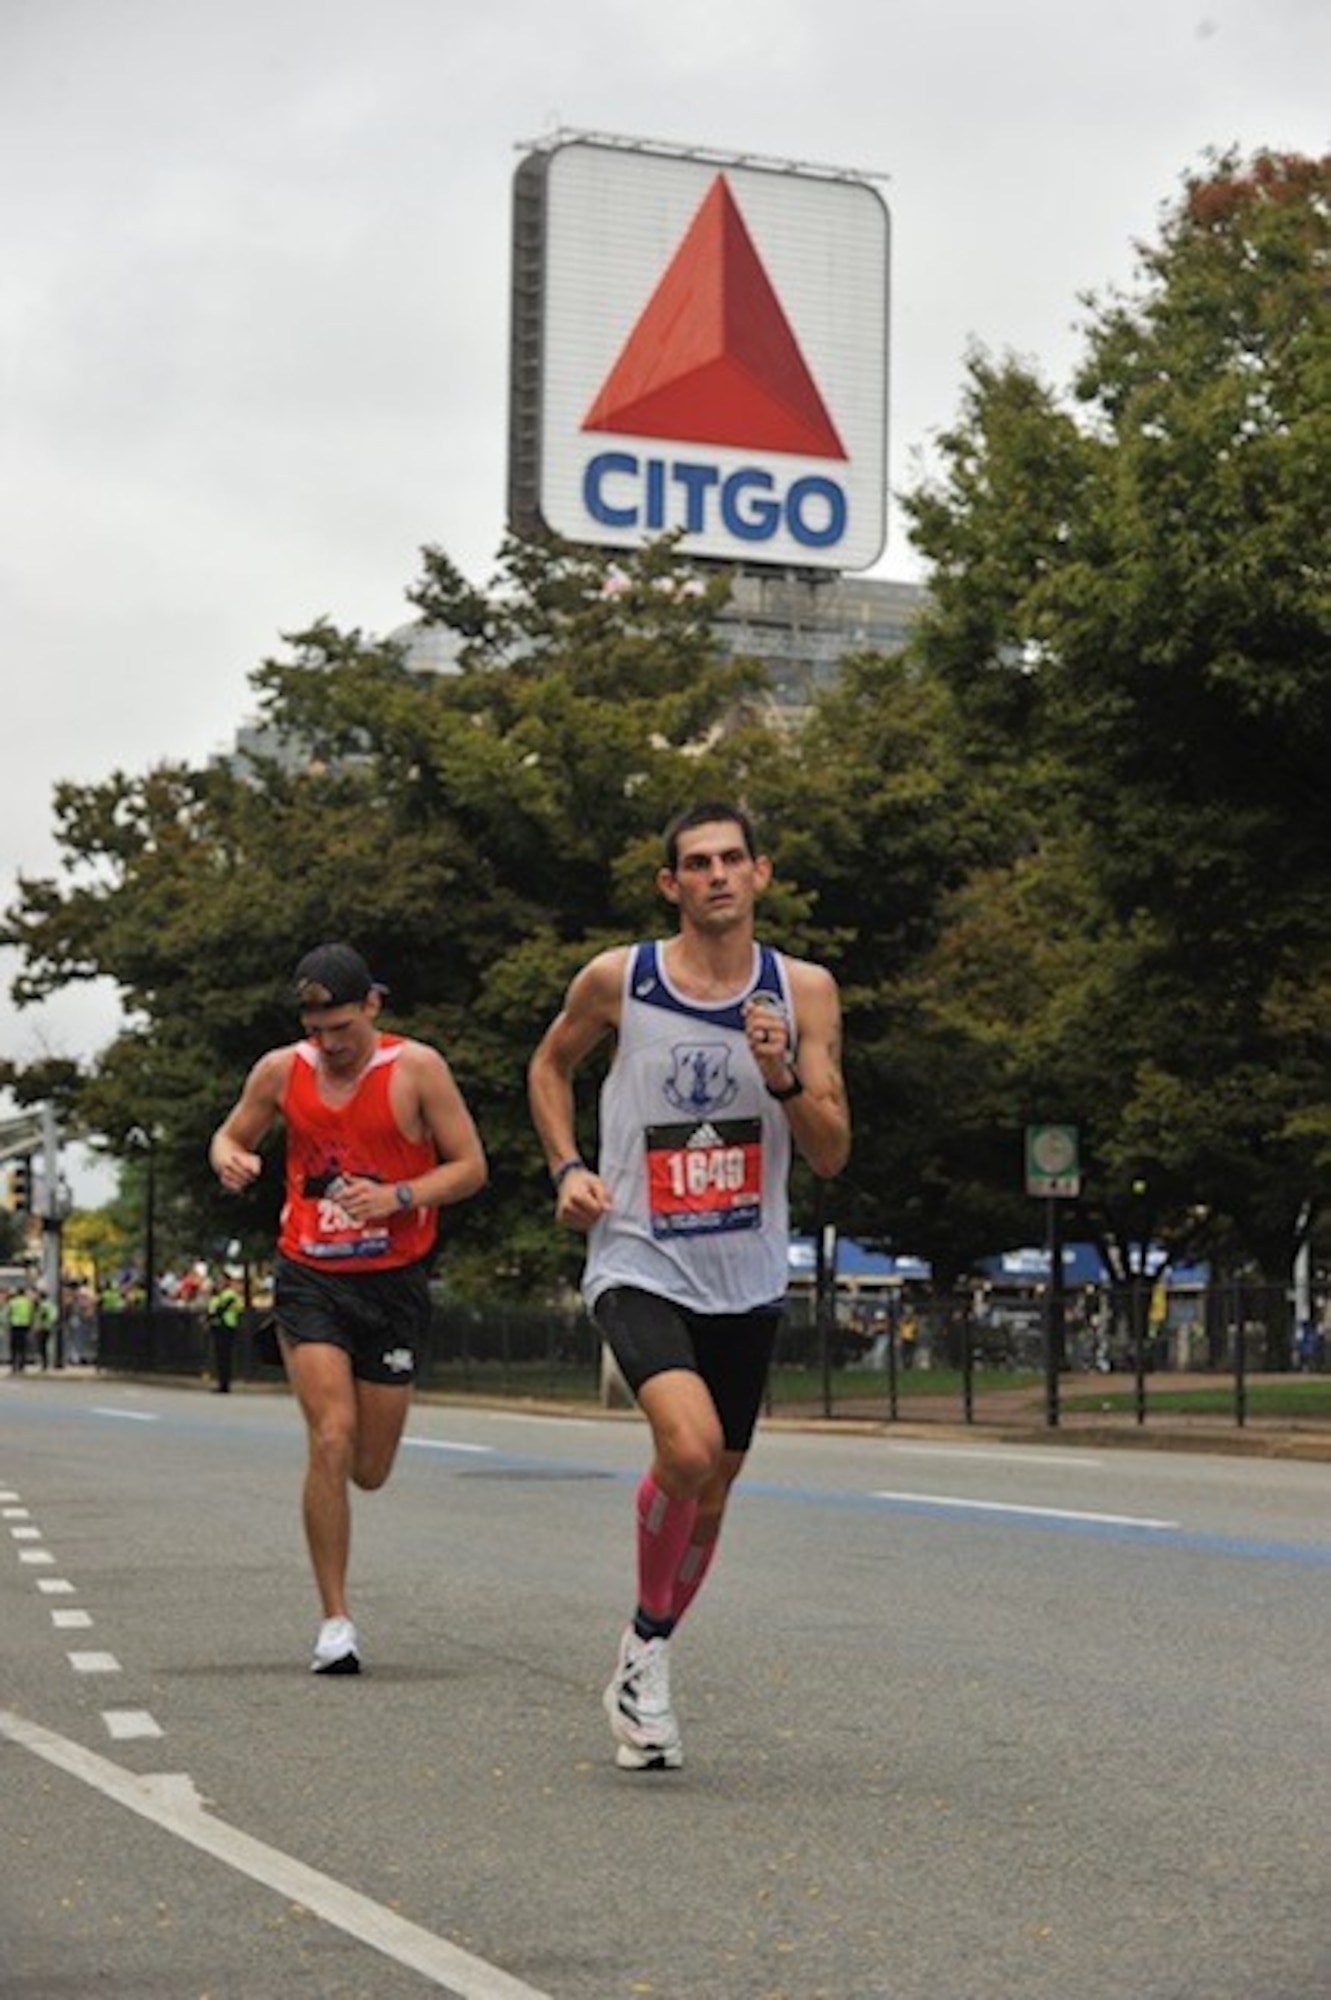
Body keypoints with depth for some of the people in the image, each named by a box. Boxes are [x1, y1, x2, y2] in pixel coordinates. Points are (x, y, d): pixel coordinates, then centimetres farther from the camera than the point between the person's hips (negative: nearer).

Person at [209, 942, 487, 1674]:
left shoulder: (417, 1068, -7)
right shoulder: (281, 1071, 0)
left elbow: (470, 1167, -4)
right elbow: (232, 1133, 16)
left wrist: (398, 1196, -21)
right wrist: (228, 1157, -9)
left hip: (394, 1283, 0)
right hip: (310, 1278, 0)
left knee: (369, 1471, 6)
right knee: (331, 1441, -16)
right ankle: (335, 1619, -6)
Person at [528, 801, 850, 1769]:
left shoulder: (804, 990, 0)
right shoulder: (616, 980, -4)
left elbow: (833, 1154, -1)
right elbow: (550, 1064, 16)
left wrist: (783, 1078, -18)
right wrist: (567, 1166, 1)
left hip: (746, 1281, 3)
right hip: (639, 1264, -3)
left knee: (712, 1490, 12)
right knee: (689, 1448, -26)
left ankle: (645, 1665, 34)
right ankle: (647, 1640, -2)